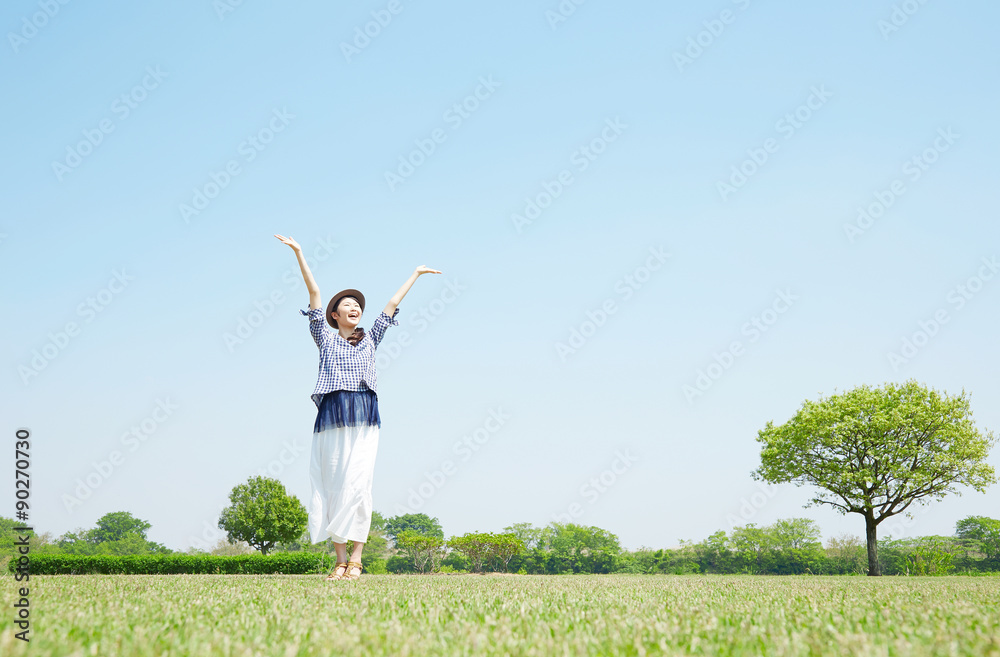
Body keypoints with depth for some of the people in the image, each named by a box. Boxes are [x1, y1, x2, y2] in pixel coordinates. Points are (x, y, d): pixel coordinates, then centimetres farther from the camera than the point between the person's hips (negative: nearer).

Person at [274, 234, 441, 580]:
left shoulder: (369, 339, 19)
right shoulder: (325, 338, 14)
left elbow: (392, 304, 24)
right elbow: (315, 295, 9)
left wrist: (415, 274, 30)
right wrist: (299, 255, 4)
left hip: (365, 421, 1)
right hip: (332, 418, -1)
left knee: (359, 484, -10)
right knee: (334, 487, -2)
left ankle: (356, 559, -10)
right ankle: (340, 561, 0)